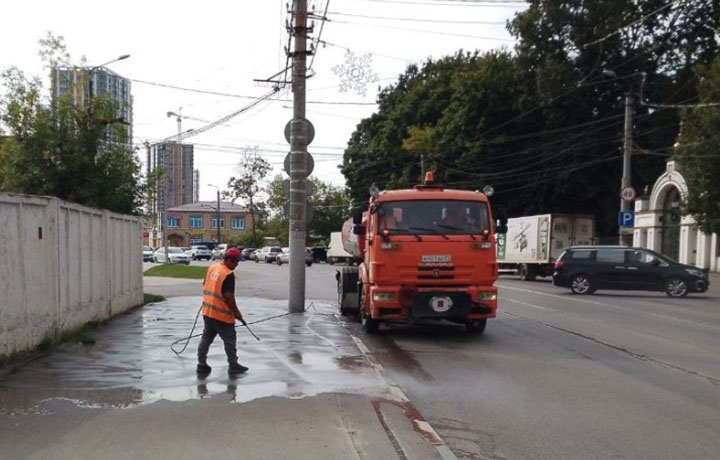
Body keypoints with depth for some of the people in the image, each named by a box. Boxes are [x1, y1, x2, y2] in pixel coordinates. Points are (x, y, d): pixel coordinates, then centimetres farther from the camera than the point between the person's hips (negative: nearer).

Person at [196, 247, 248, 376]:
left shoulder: (212, 267, 7)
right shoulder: (229, 274, -19)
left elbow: (205, 286, 15)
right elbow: (228, 296, -21)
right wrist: (236, 312, -12)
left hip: (207, 311, 8)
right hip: (222, 314, -8)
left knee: (206, 338, 15)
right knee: (230, 340, 6)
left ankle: (202, 365, 18)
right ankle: (233, 366, 14)